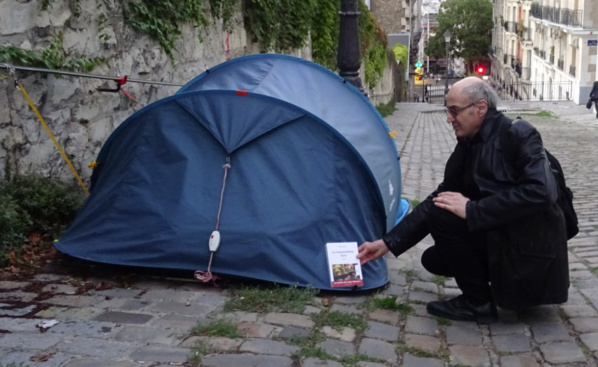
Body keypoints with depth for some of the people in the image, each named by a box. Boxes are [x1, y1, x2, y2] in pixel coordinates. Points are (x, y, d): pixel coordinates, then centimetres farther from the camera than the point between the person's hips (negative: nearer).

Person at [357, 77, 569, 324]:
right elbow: (436, 200, 8)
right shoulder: (466, 147, 7)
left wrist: (472, 209, -25)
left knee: (442, 215, -19)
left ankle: (478, 304, -7)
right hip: (498, 240, 9)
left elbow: (538, 192, -29)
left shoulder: (519, 136, -15)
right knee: (434, 259, 10)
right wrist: (388, 242, 2)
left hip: (531, 249, -9)